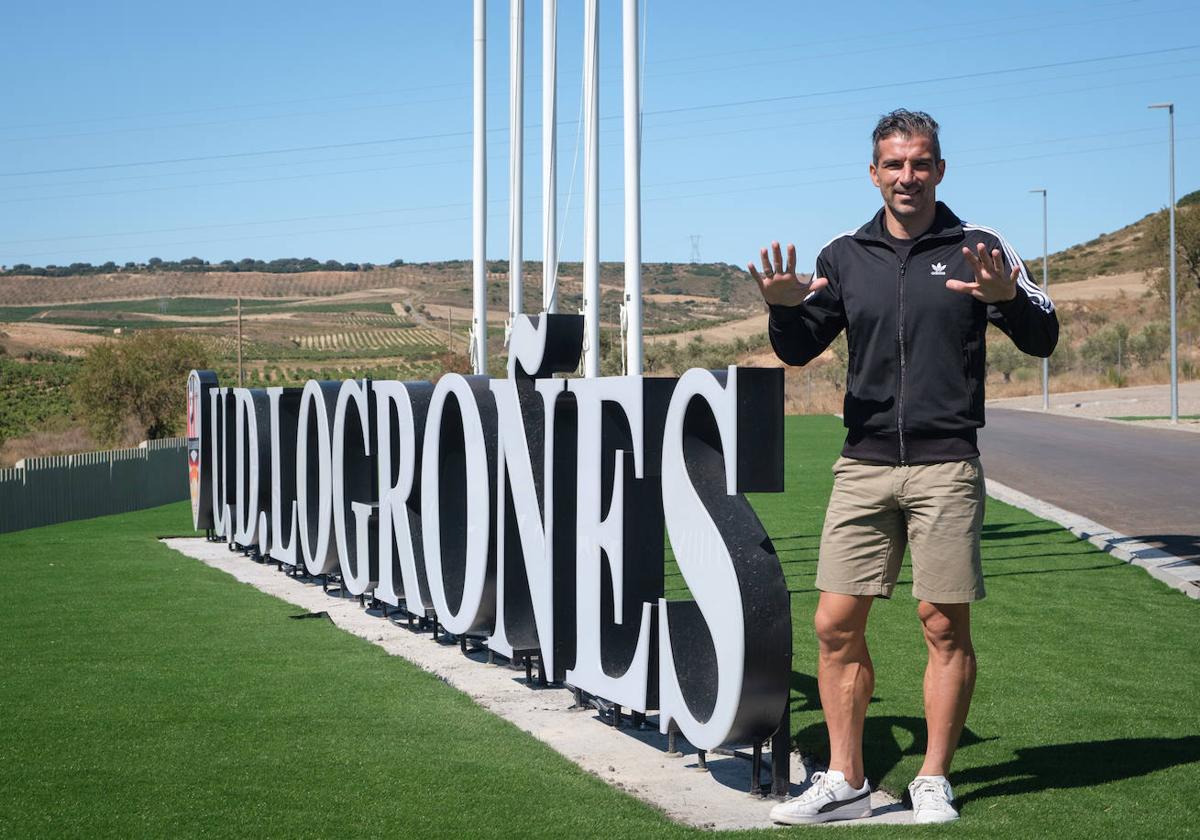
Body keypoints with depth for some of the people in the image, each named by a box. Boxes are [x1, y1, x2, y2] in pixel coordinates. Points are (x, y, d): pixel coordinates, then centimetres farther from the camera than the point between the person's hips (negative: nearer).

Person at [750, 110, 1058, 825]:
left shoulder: (977, 248, 2)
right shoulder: (845, 256, 10)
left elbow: (1042, 340, -3)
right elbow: (800, 351, 10)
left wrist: (1006, 297, -25)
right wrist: (786, 309, -12)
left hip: (946, 465, -3)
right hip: (864, 466, 3)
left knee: (946, 626, 0)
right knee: (837, 625, 0)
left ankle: (934, 782, 13)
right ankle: (846, 783, 10)